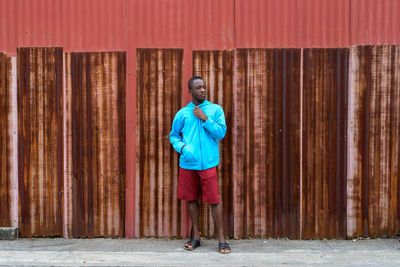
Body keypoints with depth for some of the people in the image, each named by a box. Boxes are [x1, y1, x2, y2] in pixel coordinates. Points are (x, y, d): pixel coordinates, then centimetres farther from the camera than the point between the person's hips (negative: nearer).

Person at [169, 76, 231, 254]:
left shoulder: (216, 109, 4)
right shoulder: (182, 113, 7)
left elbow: (221, 133, -4)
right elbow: (173, 135, 14)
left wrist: (204, 118, -12)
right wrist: (182, 147, -4)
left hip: (208, 163, -2)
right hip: (187, 164, 2)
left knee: (214, 200, -4)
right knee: (192, 199, 10)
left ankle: (221, 239, 6)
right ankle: (196, 236, 23)